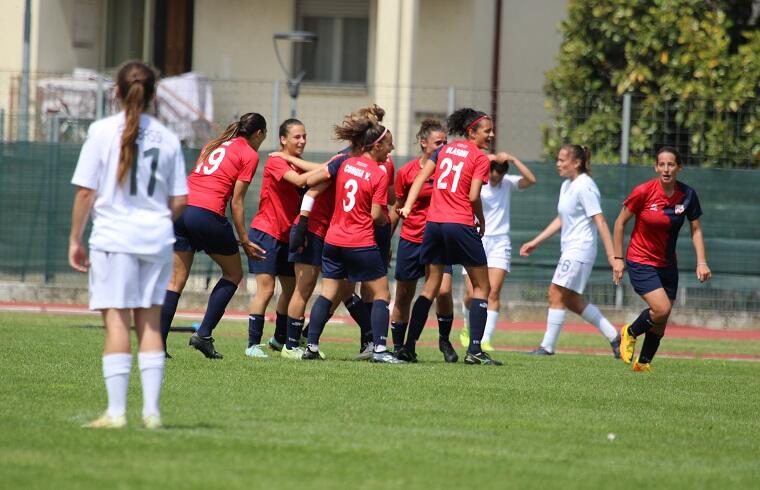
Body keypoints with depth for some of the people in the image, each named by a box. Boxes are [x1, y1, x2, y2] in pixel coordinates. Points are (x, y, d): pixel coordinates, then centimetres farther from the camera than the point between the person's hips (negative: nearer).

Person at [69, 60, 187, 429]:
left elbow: (85, 192, -7)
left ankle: (116, 411, -6)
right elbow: (179, 201, 6)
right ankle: (151, 410, 8)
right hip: (157, 239, 3)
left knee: (116, 320, -3)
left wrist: (75, 239, 2)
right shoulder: (166, 138, 4)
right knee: (150, 323, 10)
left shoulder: (102, 132, -6)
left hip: (114, 236, -3)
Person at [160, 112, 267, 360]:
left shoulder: (214, 144, 23)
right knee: (233, 273, 14)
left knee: (176, 280, 9)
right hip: (207, 215, -6)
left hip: (181, 208, 6)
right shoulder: (250, 155, 3)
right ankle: (204, 334, 3)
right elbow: (236, 202, -2)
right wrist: (244, 241, 4)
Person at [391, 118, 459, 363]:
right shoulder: (406, 172, -2)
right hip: (410, 240, 0)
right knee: (403, 297, 6)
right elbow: (397, 209, 8)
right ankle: (398, 347, 20)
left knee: (443, 291, -17)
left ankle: (444, 340, 3)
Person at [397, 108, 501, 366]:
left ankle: (409, 347, 6)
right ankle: (474, 350, -5)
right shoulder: (480, 158, -3)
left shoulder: (445, 149, 15)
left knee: (430, 286, 13)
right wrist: (481, 221, 6)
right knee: (481, 287, 5)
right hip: (461, 225, -6)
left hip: (433, 223, 6)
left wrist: (408, 206, 1)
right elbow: (473, 196, -10)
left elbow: (421, 177, 6)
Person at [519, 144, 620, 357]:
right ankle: (613, 336, 15)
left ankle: (547, 346, -2)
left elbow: (600, 222, -18)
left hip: (580, 250, -10)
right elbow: (560, 220, 24)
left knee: (557, 294, -8)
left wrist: (611, 255, -22)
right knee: (572, 300, 11)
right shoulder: (567, 186, 14)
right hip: (570, 250, 10)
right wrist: (535, 242, 23)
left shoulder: (584, 187, -15)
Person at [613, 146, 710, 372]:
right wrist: (618, 258, -6)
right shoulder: (643, 192, -16)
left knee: (660, 323, 7)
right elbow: (620, 222, -5)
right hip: (641, 262, -4)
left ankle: (643, 362, 28)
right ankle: (630, 333, 9)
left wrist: (701, 262, -7)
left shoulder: (687, 195, -6)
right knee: (662, 308, -20)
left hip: (667, 265, 4)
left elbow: (696, 230, 4)